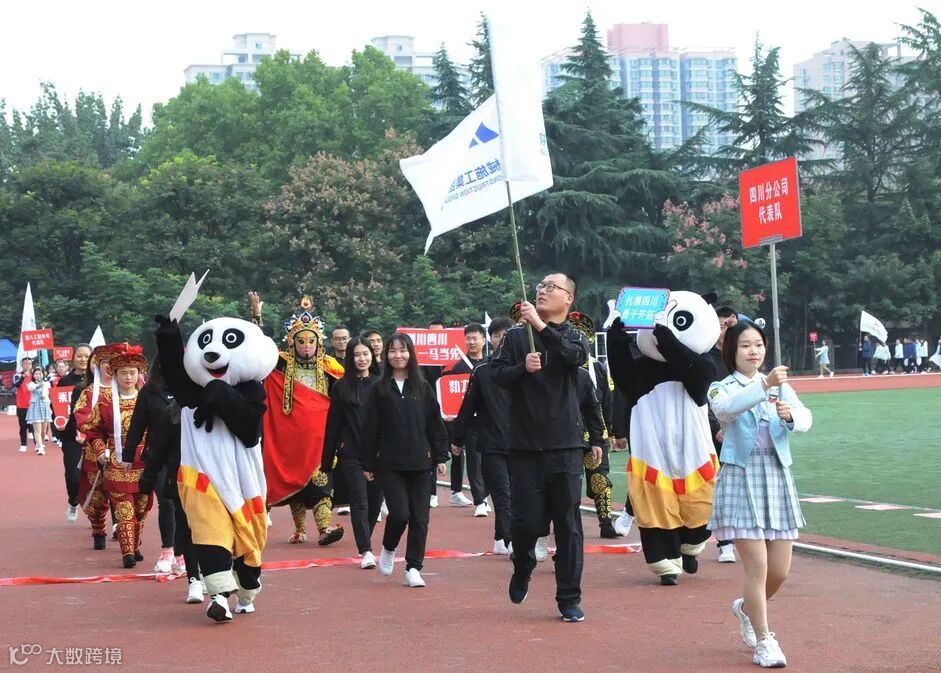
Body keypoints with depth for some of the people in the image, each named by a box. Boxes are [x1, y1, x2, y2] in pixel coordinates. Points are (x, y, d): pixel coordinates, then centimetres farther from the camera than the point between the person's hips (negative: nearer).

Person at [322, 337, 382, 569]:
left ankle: (364, 541, 28)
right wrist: (327, 460, 3)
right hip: (352, 454, -1)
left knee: (375, 501, 8)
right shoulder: (341, 387, 3)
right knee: (359, 502, -6)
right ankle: (366, 550, -8)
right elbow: (333, 425, 4)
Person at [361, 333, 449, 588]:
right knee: (399, 513, -11)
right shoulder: (379, 390, 2)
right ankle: (388, 548, 18)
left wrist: (440, 457, 3)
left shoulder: (423, 388, 7)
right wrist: (368, 464, 0)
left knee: (419, 518, 0)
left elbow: (435, 424, 8)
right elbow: (370, 428, 2)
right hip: (389, 464, -2)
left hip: (420, 463, 2)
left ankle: (413, 568, 9)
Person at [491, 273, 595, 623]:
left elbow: (575, 356, -18)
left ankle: (569, 600, 7)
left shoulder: (574, 337, 5)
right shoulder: (516, 336, 8)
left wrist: (541, 327, -28)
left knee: (568, 524, 0)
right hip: (525, 445, 1)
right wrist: (523, 368, -19)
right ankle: (522, 568, 31)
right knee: (527, 521, 0)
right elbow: (497, 374, -1)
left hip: (566, 447, 0)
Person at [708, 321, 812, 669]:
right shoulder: (723, 388, -1)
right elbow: (726, 408, -26)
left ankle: (746, 607, 37)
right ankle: (763, 640, 5)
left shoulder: (781, 386, 10)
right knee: (758, 565, -9)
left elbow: (805, 419, -7)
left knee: (780, 571, 7)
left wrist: (791, 415, -30)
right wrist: (764, 386, -40)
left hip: (777, 477, 4)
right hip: (741, 478, -4)